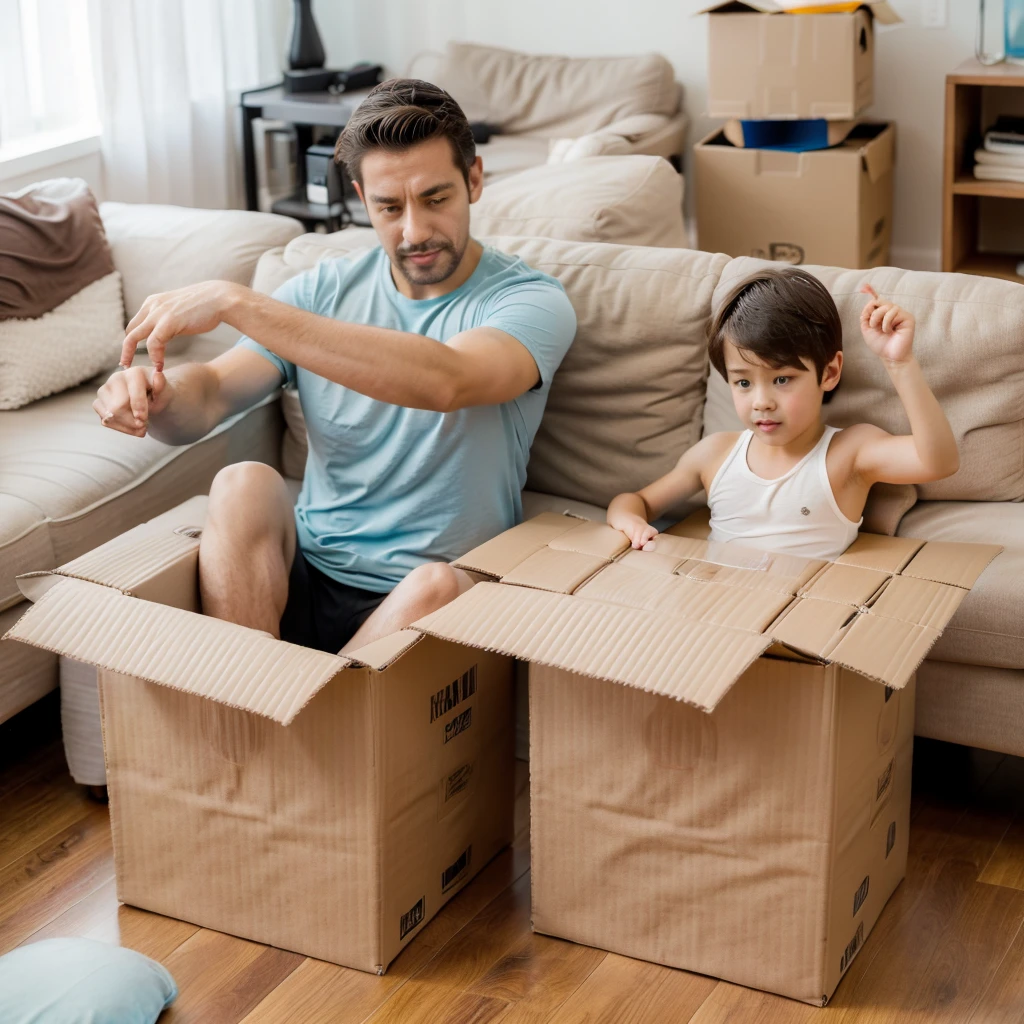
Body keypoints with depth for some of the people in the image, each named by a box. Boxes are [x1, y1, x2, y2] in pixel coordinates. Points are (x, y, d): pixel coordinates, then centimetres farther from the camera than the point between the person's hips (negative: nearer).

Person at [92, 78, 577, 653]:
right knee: (244, 485, -27)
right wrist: (154, 398, -26)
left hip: (429, 605, -3)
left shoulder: (531, 302, -6)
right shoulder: (324, 291, 9)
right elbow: (209, 394, 2)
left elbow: (443, 382, -28)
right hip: (304, 581, 3)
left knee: (438, 585, -37)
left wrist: (236, 303, -29)